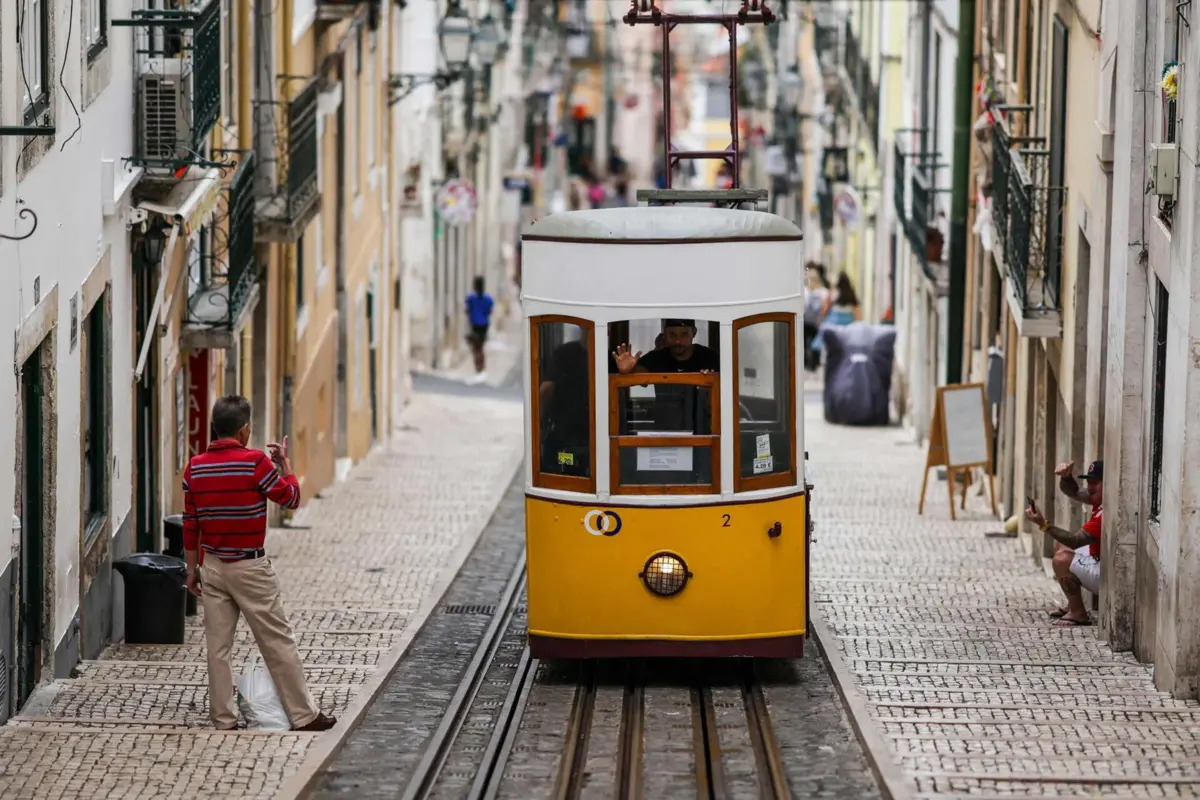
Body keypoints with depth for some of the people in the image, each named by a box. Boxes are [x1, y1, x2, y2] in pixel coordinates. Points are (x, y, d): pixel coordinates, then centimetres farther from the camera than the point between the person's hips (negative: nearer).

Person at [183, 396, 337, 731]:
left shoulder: (195, 467, 0)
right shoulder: (255, 462, -15)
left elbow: (190, 524, 5)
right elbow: (291, 497, -3)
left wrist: (192, 570, 13)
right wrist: (283, 462, 12)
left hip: (212, 566, 4)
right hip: (249, 567, -4)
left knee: (218, 646, 8)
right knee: (278, 641, 4)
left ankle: (223, 719, 9)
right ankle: (303, 715, 9)